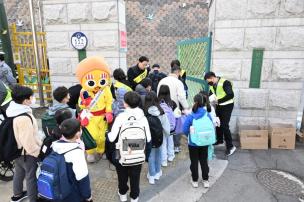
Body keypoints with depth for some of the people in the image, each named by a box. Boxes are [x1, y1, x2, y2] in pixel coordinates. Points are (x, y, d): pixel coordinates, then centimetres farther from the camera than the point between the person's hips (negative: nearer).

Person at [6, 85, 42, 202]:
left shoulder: (14, 110, -5)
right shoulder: (24, 118, -33)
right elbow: (28, 141, -29)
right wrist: (38, 151, -14)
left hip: (17, 150, 9)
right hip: (27, 153, -9)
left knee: (19, 172, 27)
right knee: (31, 177, 10)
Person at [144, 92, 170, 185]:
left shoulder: (144, 113, -21)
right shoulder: (161, 112, -14)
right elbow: (166, 126, -6)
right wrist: (167, 134, 12)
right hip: (159, 137, 2)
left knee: (151, 156, 13)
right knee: (158, 154, 22)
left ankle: (152, 176, 23)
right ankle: (157, 172, 35)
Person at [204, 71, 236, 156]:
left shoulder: (225, 82, -22)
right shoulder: (212, 85, 1)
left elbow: (231, 95, -30)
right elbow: (210, 95, 10)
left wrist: (219, 100, -30)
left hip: (227, 106, -7)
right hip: (219, 106, 8)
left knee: (224, 126, -9)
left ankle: (230, 146, 2)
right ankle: (219, 140, 37)